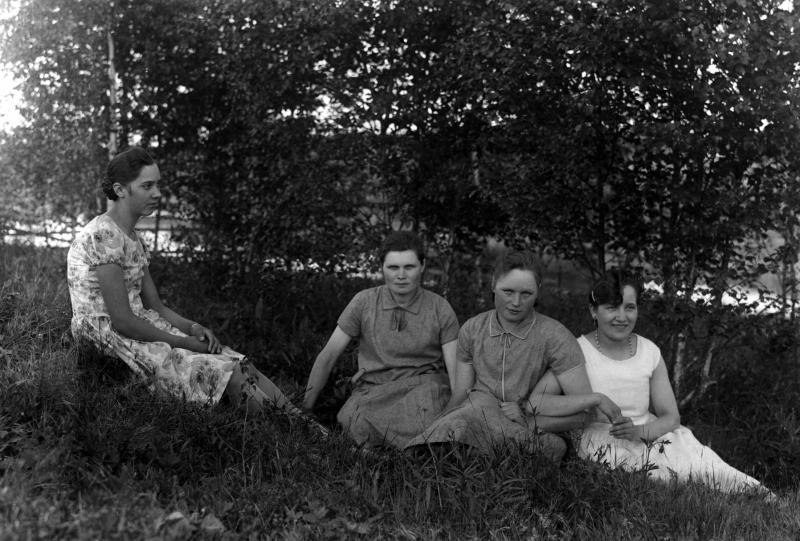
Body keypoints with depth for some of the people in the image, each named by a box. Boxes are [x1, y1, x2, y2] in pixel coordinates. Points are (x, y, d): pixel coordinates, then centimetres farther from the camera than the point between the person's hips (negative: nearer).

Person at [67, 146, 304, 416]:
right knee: (228, 374, -19)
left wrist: (192, 327, -4)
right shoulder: (103, 236, -16)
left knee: (242, 367, -8)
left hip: (143, 331, 9)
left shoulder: (134, 240, 15)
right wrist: (184, 342, -15)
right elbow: (122, 320, -21)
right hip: (108, 340, -9)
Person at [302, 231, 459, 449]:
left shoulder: (440, 309, 2)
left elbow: (456, 370, -3)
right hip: (373, 388, -1)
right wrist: (306, 408, 3)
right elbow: (328, 356, 7)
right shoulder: (364, 302, 2)